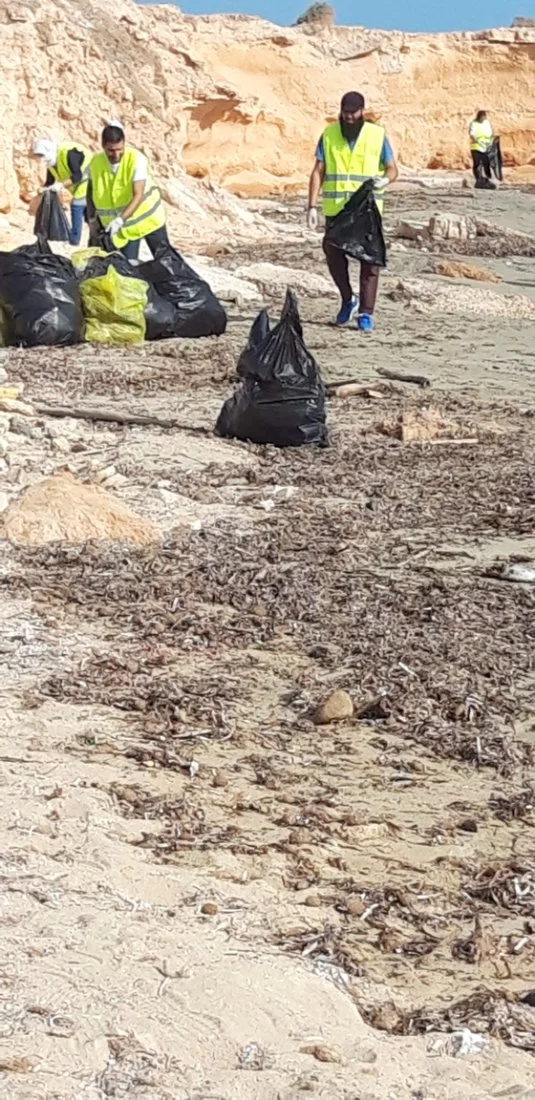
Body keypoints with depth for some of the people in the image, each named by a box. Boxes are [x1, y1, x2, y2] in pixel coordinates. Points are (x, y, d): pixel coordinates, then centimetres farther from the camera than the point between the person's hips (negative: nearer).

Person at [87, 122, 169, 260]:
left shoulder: (136, 159, -23)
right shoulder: (96, 162, -10)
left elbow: (138, 196, -29)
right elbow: (91, 189, 10)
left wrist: (121, 219, -40)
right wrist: (92, 217, 4)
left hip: (147, 217, -2)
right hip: (123, 227, 2)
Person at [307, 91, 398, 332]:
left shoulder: (377, 135, 2)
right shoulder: (329, 135, 5)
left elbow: (392, 168, 5)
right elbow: (318, 172, 4)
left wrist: (386, 179, -20)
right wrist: (312, 206, -5)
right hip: (335, 208, 2)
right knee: (333, 253, -1)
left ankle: (365, 313, 1)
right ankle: (348, 300, 23)